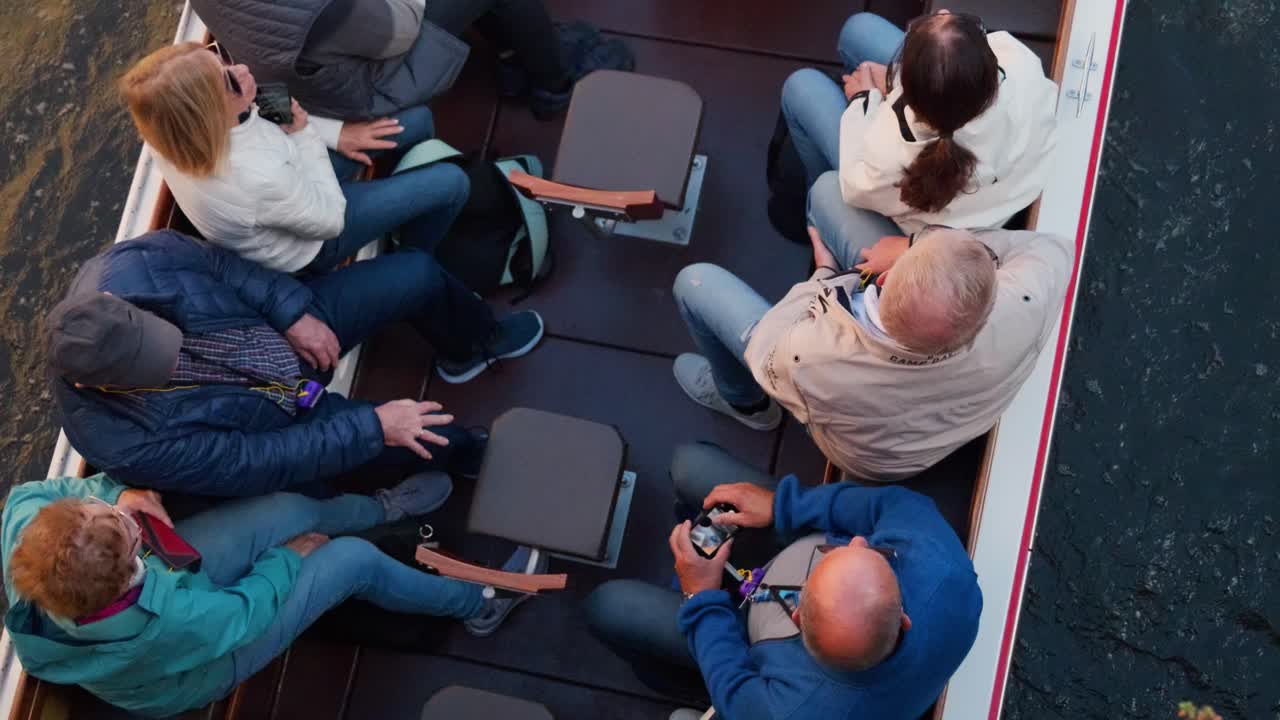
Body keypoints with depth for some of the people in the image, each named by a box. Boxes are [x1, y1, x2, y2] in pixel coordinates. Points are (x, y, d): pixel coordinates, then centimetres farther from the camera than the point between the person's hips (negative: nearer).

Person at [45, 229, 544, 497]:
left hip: (283, 325, 4)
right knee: (424, 444, -14)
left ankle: (472, 345, 32)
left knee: (418, 275, -3)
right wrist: (372, 427, -29)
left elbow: (214, 262, -12)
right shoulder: (130, 447, -35)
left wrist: (293, 311, -21)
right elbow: (256, 462, -29)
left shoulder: (126, 270, -30)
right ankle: (469, 454, 25)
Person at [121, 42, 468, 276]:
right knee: (451, 183, -3)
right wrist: (306, 136, -23)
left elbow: (258, 119, -3)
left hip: (295, 181, 7)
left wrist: (336, 133, -10)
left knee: (417, 119, 8)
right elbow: (329, 219, -26)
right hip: (310, 244, -7)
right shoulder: (255, 180, -47)